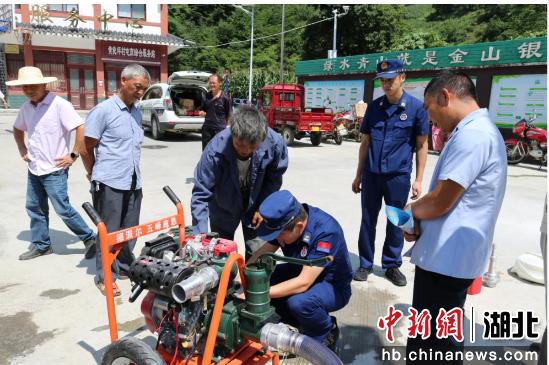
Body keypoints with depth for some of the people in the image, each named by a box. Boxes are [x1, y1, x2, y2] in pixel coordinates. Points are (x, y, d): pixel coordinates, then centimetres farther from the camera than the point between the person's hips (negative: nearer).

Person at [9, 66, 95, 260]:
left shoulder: (59, 105, -16)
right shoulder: (26, 107, 8)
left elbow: (81, 128, -22)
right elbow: (17, 130, 26)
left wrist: (73, 155, -19)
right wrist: (23, 151, 14)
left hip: (54, 170, -8)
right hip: (33, 170, 8)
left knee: (63, 210, -4)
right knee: (35, 208, 15)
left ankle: (90, 239, 11)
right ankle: (40, 245, 30)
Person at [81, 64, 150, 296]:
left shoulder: (136, 113, 11)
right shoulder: (103, 110, -10)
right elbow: (86, 148, -6)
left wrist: (133, 176, 16)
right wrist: (95, 174, 6)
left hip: (133, 183, 6)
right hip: (109, 184, -6)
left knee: (129, 231, 15)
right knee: (109, 232, 3)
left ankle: (125, 267, 32)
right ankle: (105, 277, 17)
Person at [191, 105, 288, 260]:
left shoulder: (274, 143, -30)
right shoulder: (215, 150, -35)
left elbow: (274, 179, -8)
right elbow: (200, 194, -27)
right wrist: (200, 235, -32)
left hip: (256, 206, 1)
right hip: (223, 208, -1)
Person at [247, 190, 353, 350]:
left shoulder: (326, 231, -34)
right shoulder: (286, 221, -14)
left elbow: (303, 283, -36)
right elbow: (263, 252, -7)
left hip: (333, 286, -6)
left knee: (299, 301, -36)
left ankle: (327, 333, -3)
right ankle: (294, 322, 9)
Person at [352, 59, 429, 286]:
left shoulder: (416, 107, -3)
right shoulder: (374, 106, 6)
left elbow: (421, 145, 0)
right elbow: (365, 142, 10)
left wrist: (418, 179, -4)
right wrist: (359, 175, 10)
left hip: (398, 176, -2)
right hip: (371, 174, 3)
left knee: (396, 222, 9)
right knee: (368, 221, 10)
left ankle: (392, 265, 26)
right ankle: (365, 264, 24)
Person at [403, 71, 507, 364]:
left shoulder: (471, 135, -20)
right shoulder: (479, 130, 14)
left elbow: (439, 202, -22)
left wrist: (409, 212, -1)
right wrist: (418, 222, 1)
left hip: (446, 258, -10)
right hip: (451, 255, 10)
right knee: (440, 339, 25)